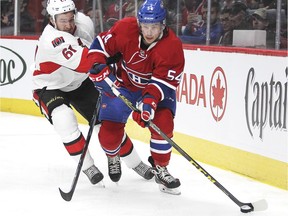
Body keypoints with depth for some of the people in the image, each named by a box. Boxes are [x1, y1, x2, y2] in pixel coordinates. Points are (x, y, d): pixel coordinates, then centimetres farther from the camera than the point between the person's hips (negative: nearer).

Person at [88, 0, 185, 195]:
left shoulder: (172, 45, -27)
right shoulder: (125, 28, -24)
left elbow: (163, 82, -29)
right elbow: (101, 45, -9)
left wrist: (150, 101, -42)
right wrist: (99, 68, -22)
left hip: (157, 88, -1)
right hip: (122, 84, 1)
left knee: (163, 124, -24)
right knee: (109, 132, -7)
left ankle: (160, 169, 0)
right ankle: (114, 155, 31)